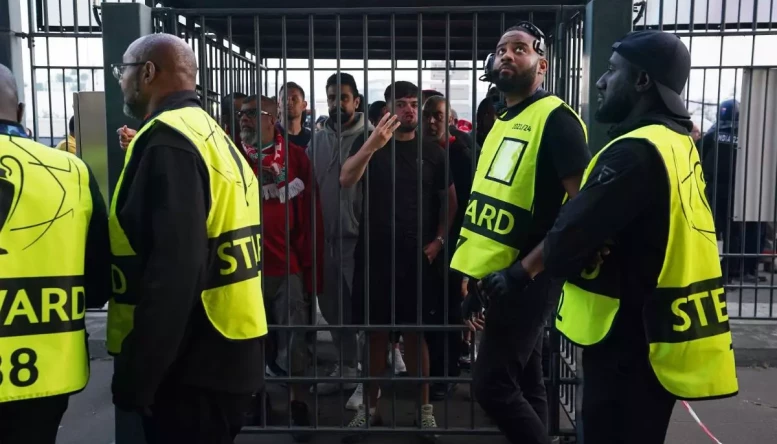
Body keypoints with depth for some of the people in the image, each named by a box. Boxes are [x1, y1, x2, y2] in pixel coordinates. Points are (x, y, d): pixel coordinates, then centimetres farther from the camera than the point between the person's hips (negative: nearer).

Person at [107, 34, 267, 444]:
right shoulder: (210, 135, 14)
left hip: (191, 366, -9)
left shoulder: (167, 141, -16)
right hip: (220, 357, 9)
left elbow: (172, 269, -25)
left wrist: (135, 376, -21)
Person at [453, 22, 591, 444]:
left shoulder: (555, 118, -11)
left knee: (491, 383, -8)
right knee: (524, 382, 16)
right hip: (496, 274, 9)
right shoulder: (501, 123, 15)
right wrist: (473, 270, 15)